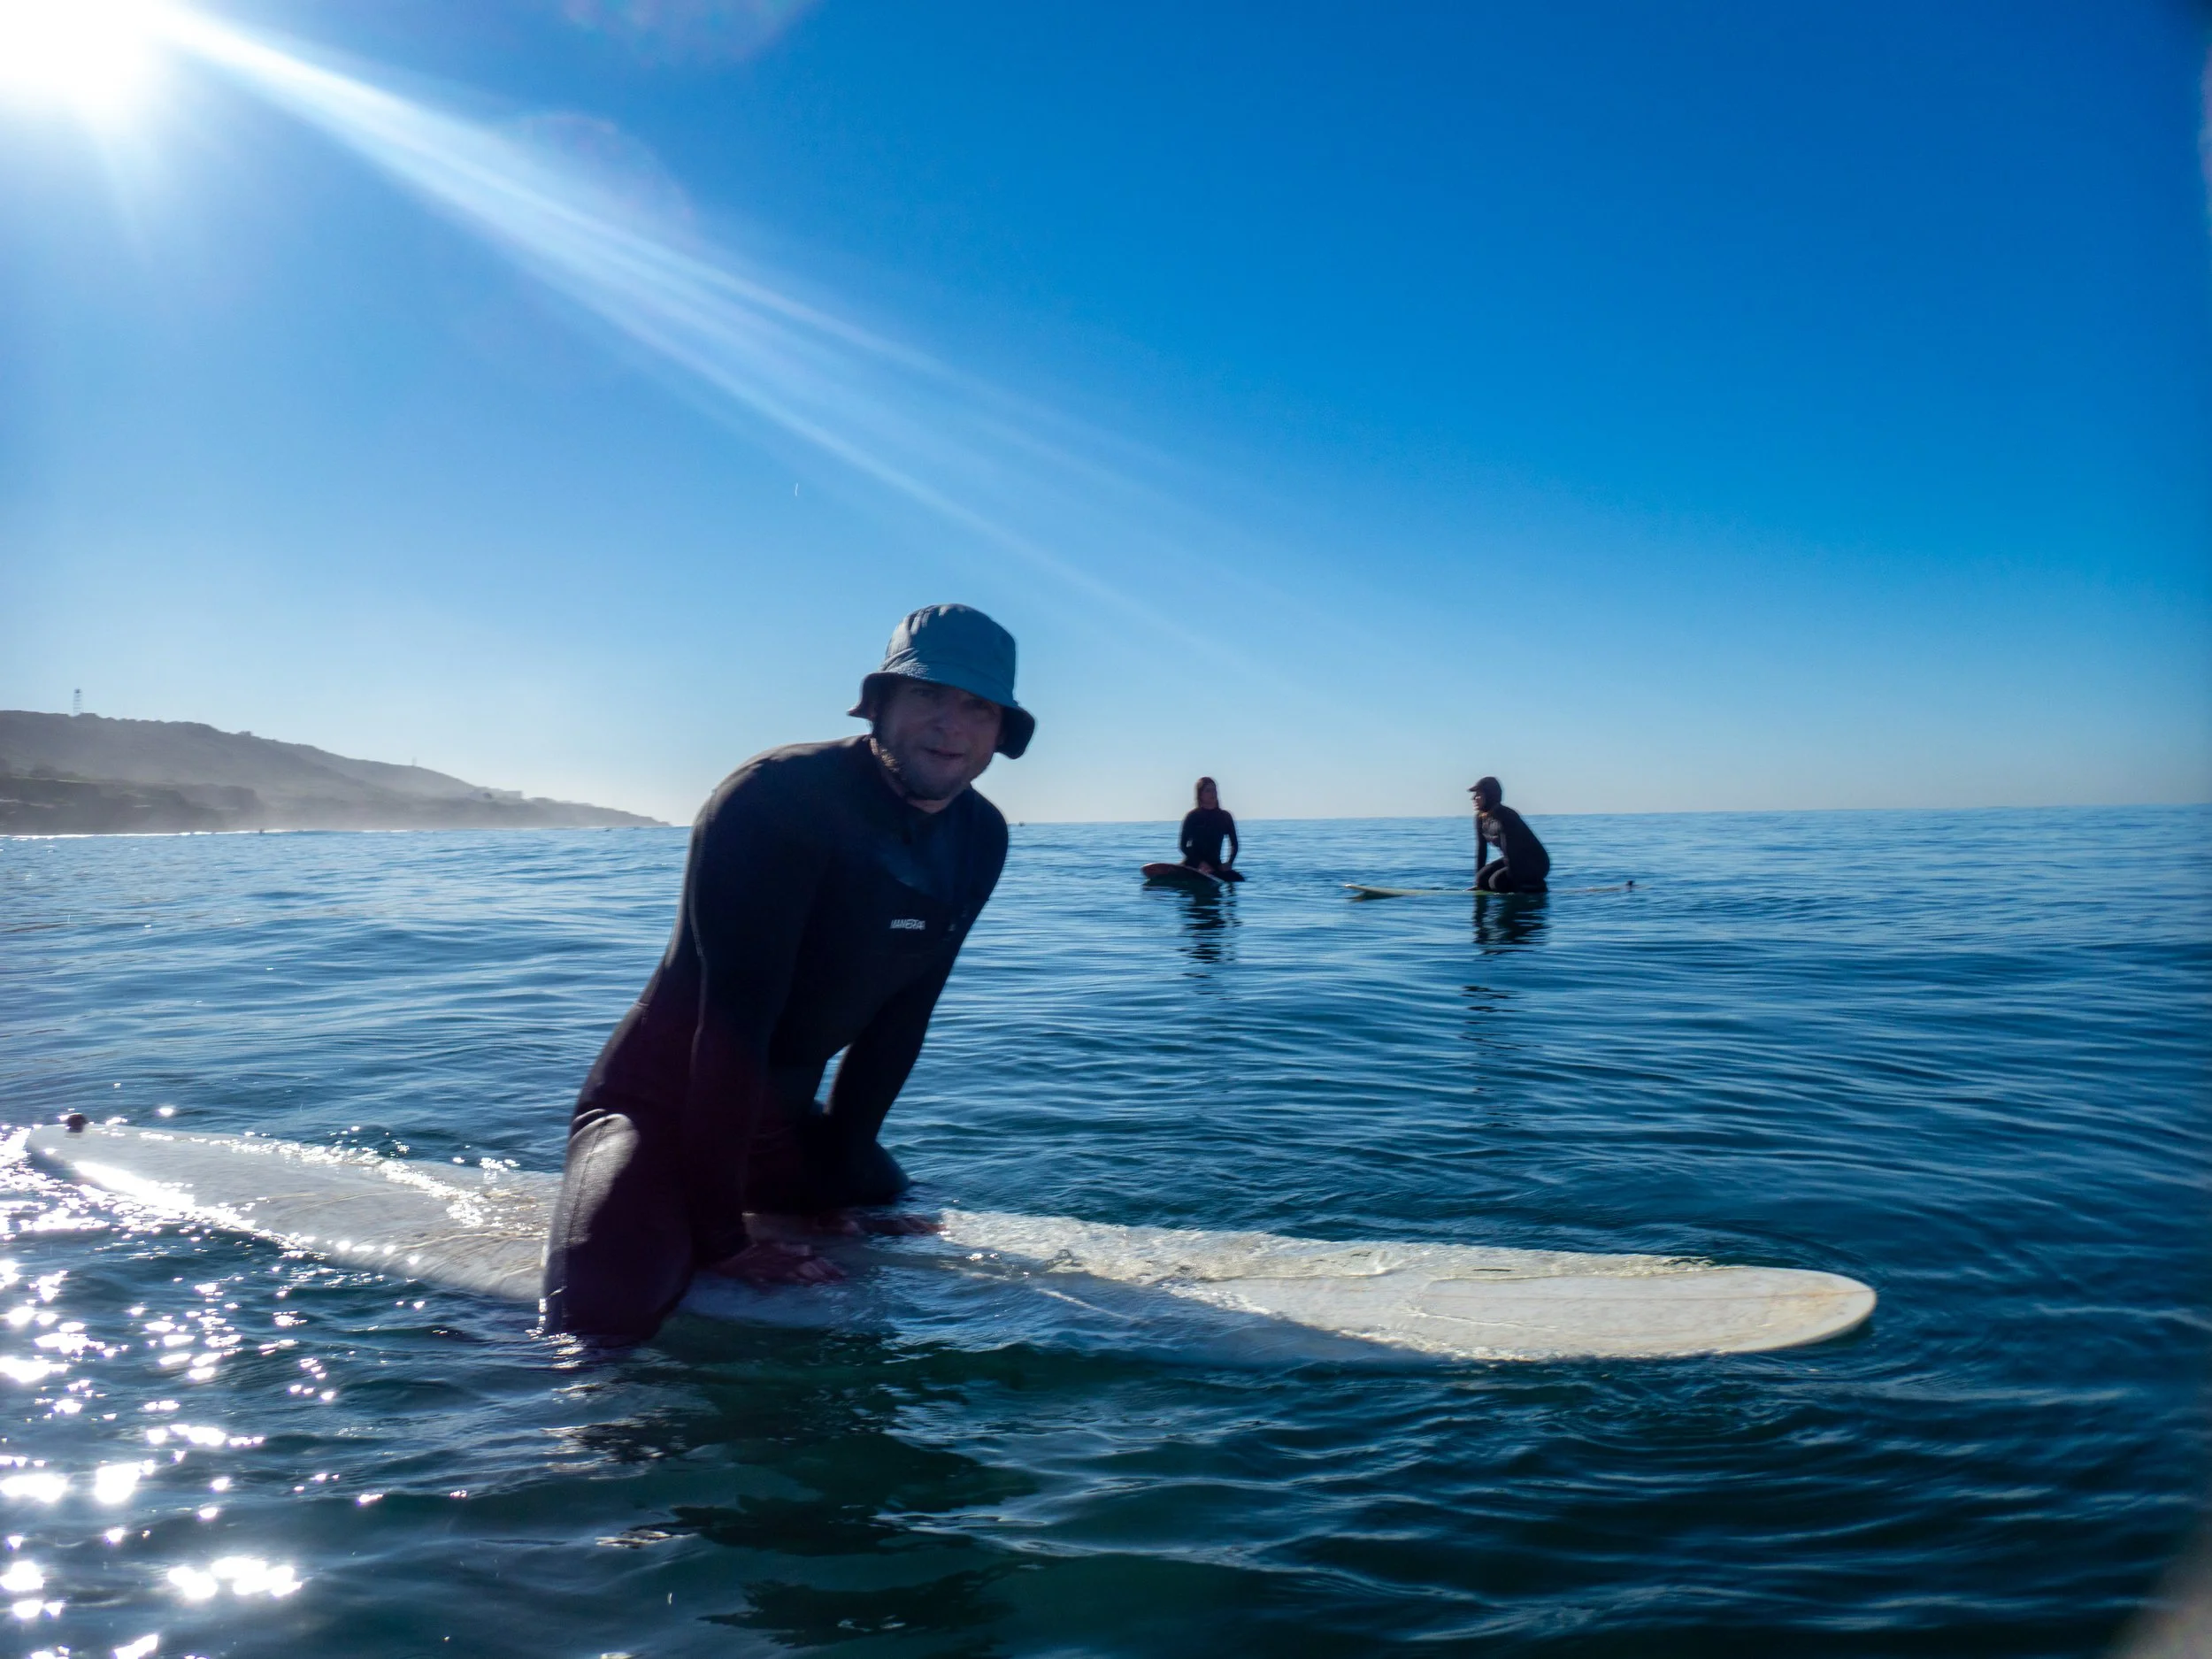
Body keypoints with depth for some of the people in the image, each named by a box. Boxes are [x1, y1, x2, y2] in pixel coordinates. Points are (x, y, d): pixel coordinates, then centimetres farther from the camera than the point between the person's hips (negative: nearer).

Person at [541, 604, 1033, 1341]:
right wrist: (722, 1237, -26)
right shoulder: (777, 799, -24)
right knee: (609, 1314, -31)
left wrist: (839, 1176, 4)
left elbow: (899, 1019, 4)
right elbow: (737, 1019, -27)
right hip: (664, 1105, -7)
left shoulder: (980, 839, -2)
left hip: (780, 1122, 8)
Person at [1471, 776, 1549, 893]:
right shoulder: (1480, 818, -2)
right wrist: (1477, 883, -1)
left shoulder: (1504, 817, -27)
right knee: (1482, 878, -9)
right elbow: (1481, 849, 2)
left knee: (1497, 880, -26)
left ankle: (1537, 886, -4)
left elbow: (1508, 851, -29)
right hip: (1515, 860, 8)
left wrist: (1513, 884, -30)